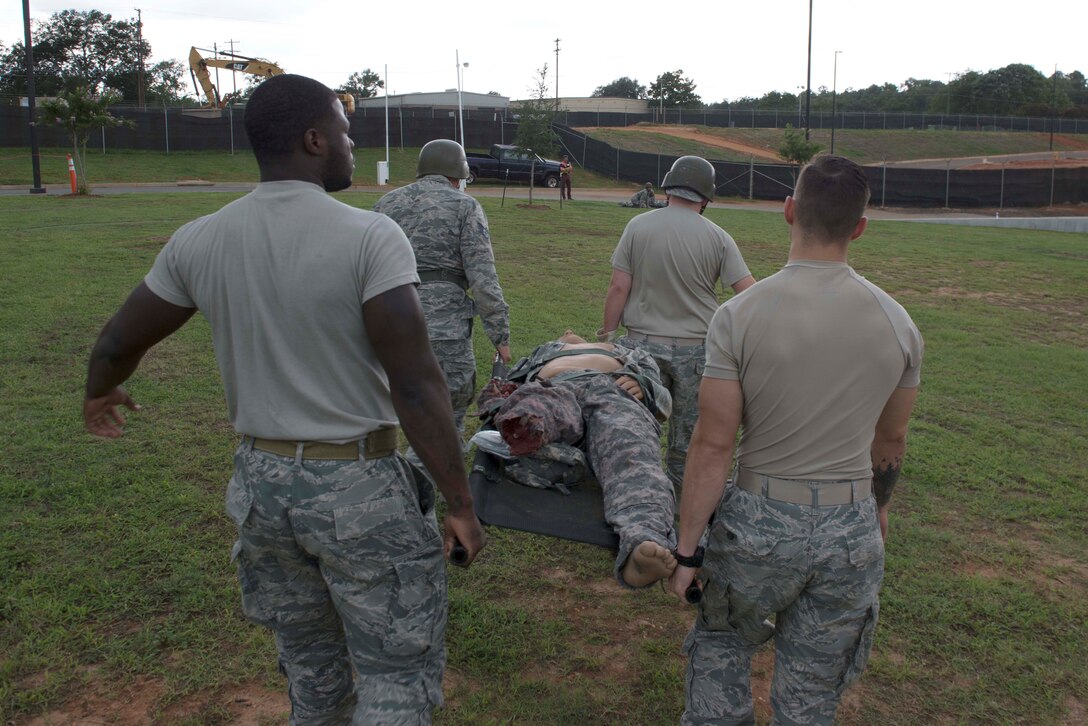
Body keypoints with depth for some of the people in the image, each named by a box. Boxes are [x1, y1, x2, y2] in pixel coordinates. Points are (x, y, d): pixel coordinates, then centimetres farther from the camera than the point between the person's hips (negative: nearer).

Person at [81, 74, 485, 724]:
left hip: (262, 481, 6)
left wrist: (102, 394, 32)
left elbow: (118, 345, 10)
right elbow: (416, 385, -22)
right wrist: (461, 505, -14)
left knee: (310, 668, 24)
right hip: (359, 486, -5)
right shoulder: (370, 238, -17)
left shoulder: (197, 243, -2)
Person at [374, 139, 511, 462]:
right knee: (451, 406, 4)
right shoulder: (465, 207, 0)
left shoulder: (386, 203, 14)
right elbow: (483, 280, -8)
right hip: (444, 323, -5)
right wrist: (501, 335, -4)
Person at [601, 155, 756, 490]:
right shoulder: (718, 237, -5)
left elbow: (619, 288, -6)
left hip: (643, 342, 0)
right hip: (695, 348, 0)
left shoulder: (638, 226, -5)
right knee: (689, 425, 13)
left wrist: (607, 334, 4)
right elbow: (749, 293, -8)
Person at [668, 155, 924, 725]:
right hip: (852, 530, 3)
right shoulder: (897, 322, -4)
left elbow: (713, 445, -14)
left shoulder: (739, 316, -16)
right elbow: (890, 440, 9)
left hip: (760, 525, -3)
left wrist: (687, 550, -6)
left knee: (721, 647, 25)